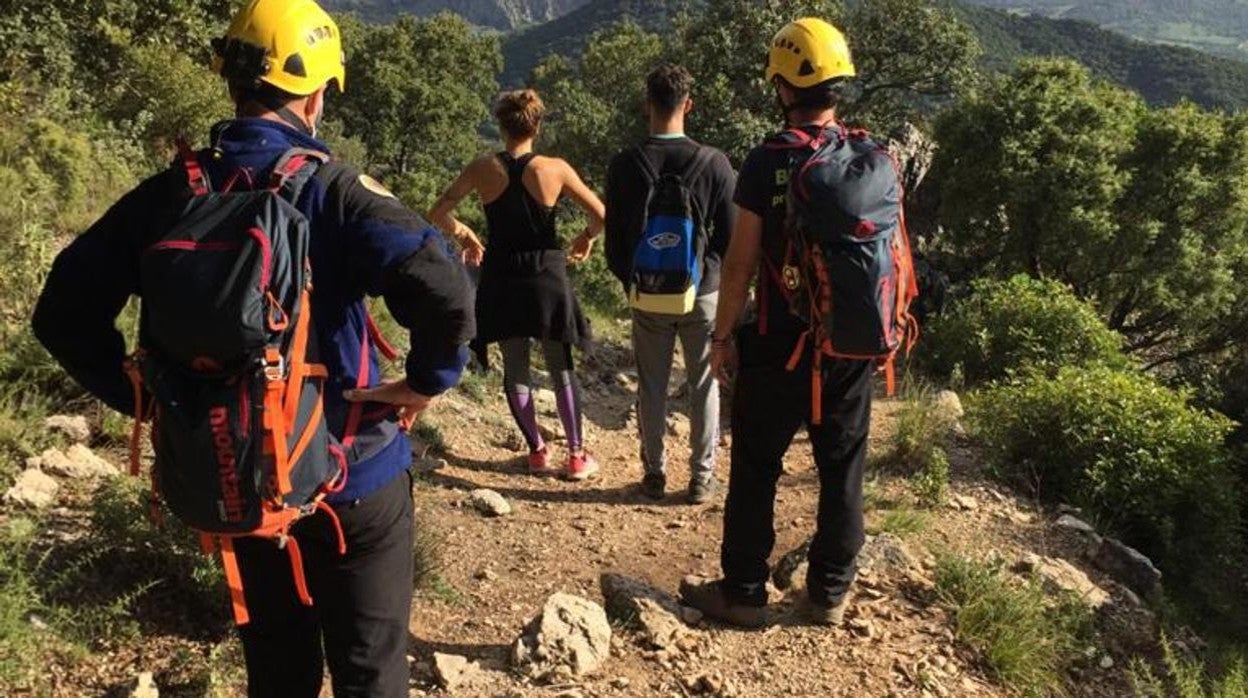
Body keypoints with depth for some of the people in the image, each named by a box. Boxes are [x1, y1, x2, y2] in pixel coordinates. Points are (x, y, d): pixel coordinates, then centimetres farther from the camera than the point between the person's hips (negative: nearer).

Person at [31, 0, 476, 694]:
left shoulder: (170, 193, -4)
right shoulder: (332, 190, -18)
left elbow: (63, 311, -1)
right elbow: (445, 288, -33)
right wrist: (429, 379, -17)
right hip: (352, 478, -4)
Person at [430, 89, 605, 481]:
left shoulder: (482, 169, -5)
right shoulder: (555, 169, -9)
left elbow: (437, 215, -2)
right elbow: (601, 217, -7)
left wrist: (463, 234, 16)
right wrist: (587, 237, 13)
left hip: (501, 280, 1)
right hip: (547, 278, -1)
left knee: (516, 371, 15)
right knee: (562, 369, 12)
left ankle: (537, 450, 22)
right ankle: (577, 456, 17)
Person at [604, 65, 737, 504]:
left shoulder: (624, 166, -7)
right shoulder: (714, 163, -11)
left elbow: (614, 241, -1)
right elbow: (730, 237, -5)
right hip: (702, 292, -1)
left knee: (651, 387, 13)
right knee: (703, 386, 11)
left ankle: (654, 474, 22)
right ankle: (701, 477, 18)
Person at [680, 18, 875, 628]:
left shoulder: (767, 164, -13)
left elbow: (740, 263, -11)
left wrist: (723, 336, 0)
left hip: (779, 347, -4)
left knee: (756, 470, 10)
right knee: (843, 470, 14)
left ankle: (743, 593, 20)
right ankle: (831, 592, 27)